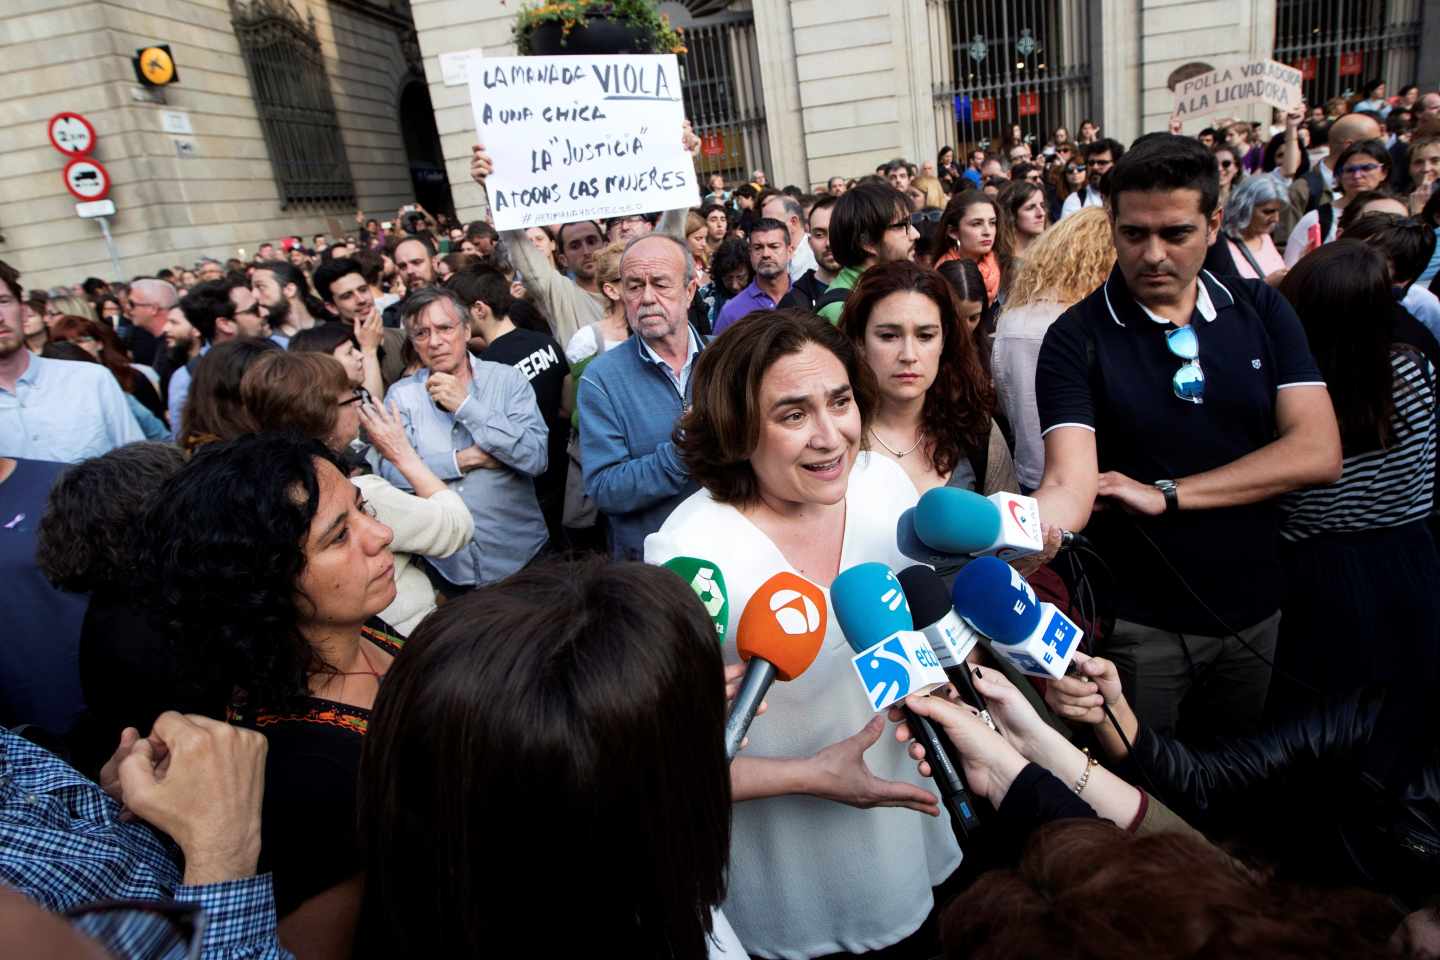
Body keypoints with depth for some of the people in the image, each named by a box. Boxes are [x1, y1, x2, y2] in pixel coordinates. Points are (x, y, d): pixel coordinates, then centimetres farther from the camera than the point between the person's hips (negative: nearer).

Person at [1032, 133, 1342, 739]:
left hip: (1254, 612, 4)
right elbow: (1070, 485, -24)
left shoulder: (1260, 312, -2)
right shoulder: (1077, 338, -13)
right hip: (1139, 623, -4)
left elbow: (1318, 454, -10)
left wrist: (1166, 494, -18)